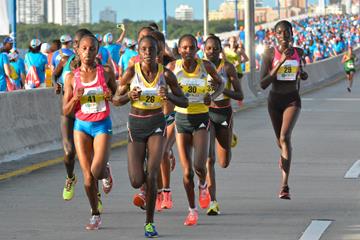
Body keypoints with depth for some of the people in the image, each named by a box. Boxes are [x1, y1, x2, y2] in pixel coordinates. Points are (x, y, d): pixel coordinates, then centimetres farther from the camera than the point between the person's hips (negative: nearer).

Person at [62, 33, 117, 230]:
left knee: (97, 171, -17)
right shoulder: (72, 77, -1)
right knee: (88, 176, -2)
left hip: (102, 125, -1)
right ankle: (95, 215, 16)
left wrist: (111, 96, -11)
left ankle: (106, 172, 21)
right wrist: (75, 98, -17)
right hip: (82, 126, 1)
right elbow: (66, 112, 1)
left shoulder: (106, 72, -2)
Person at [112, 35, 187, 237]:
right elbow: (116, 100, 0)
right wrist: (129, 96, -21)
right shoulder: (131, 73, -9)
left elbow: (184, 102, -1)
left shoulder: (166, 74, -8)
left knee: (152, 176, -14)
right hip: (135, 124, 0)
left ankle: (150, 222, 3)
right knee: (136, 182, -6)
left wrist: (169, 96, -21)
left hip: (157, 124, 0)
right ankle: (143, 180, 33)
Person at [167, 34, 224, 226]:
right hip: (181, 119, 1)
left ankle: (203, 186, 19)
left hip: (201, 119, -1)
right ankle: (192, 210, 20)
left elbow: (220, 83, 11)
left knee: (199, 166, -17)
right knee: (187, 171, 2)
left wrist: (213, 96, -8)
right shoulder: (173, 67, -5)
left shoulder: (205, 66, -4)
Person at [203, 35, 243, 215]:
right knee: (209, 159, -15)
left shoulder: (227, 67, -7)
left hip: (224, 113, 1)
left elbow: (240, 96, -11)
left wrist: (222, 89, -26)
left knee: (224, 163, 12)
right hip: (206, 113, -1)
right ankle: (213, 202, -13)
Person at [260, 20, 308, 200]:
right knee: (280, 139, 16)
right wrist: (280, 63, -20)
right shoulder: (270, 53, -7)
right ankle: (284, 156, 56)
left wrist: (302, 74, 4)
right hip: (275, 99, 1)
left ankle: (285, 185, -26)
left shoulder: (298, 52, 2)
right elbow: (263, 84, -16)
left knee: (285, 137, -20)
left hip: (292, 99, -1)